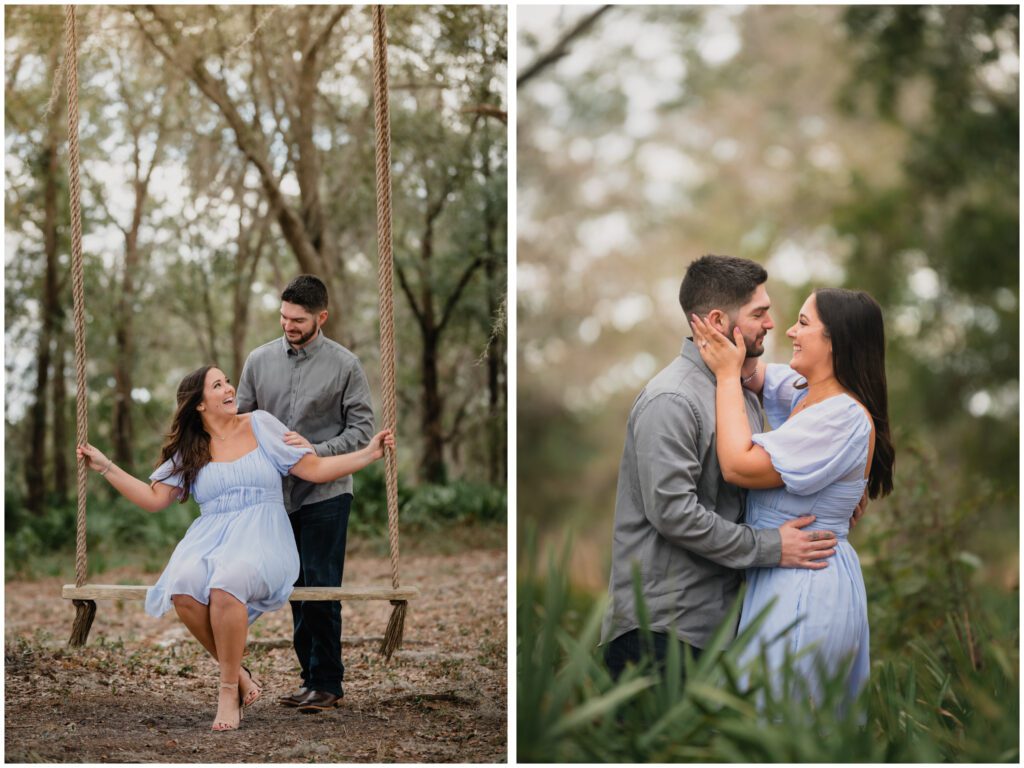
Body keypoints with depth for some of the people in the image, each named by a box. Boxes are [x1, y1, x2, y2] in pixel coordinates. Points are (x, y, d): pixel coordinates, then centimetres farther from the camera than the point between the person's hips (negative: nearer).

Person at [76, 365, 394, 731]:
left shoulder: (261, 425, 9)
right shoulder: (188, 451, 16)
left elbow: (315, 469, 6)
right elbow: (154, 498, 11)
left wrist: (369, 454, -4)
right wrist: (106, 467, 10)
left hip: (261, 536, -2)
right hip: (210, 536, 3)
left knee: (224, 583, -36)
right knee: (183, 587, -32)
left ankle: (229, 688, -20)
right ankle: (237, 672, -12)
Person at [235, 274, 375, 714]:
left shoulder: (345, 365, -5)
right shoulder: (260, 360, 6)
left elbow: (361, 428, -7)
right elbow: (241, 418, 10)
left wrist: (317, 450, -21)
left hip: (324, 494, -4)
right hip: (279, 493, 4)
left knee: (320, 590, -5)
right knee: (298, 590, 10)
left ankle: (327, 683, 3)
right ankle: (311, 676, 19)